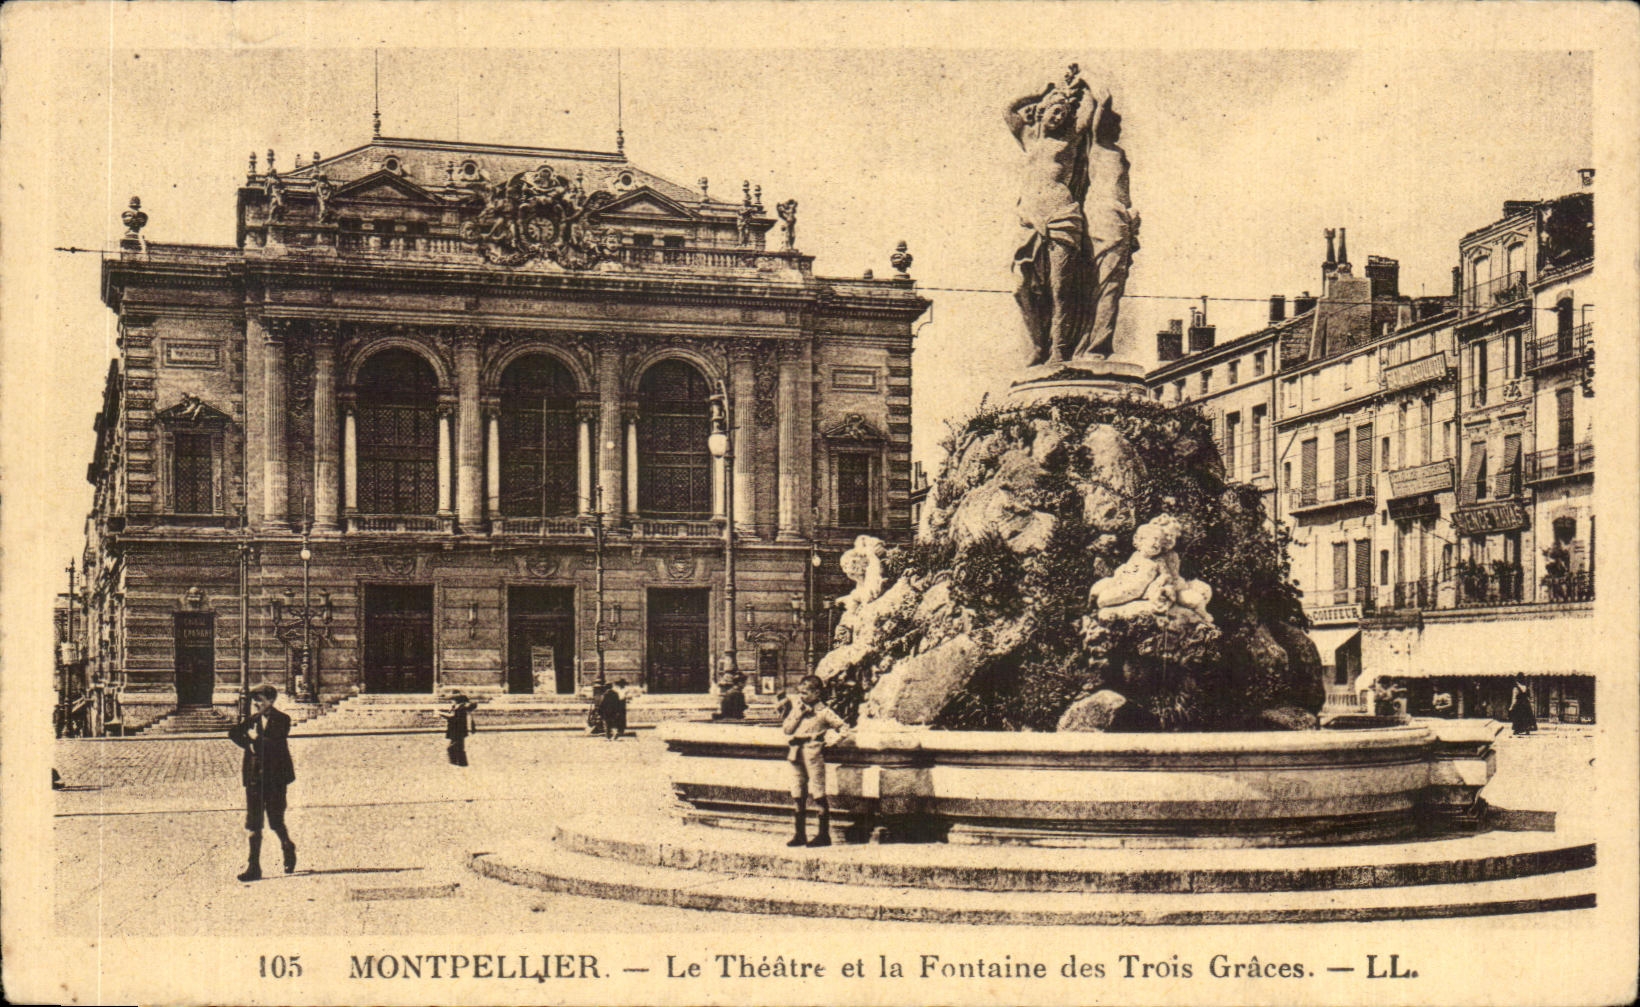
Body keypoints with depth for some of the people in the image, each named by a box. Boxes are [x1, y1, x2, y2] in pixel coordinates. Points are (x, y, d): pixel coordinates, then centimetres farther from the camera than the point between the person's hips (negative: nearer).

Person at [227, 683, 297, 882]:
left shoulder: (282, 720, -5)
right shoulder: (253, 719, 10)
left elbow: (277, 745, -15)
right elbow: (233, 733, 2)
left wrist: (256, 739, -10)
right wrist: (250, 744, -10)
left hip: (275, 777, -4)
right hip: (254, 777, 4)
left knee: (276, 822, 2)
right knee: (253, 824, 1)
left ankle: (288, 849, 30)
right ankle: (253, 866, 3)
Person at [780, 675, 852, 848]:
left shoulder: (823, 712, -2)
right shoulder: (795, 708, 12)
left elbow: (843, 726, -1)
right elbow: (786, 729, 4)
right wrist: (797, 715, -6)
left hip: (814, 754, -6)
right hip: (796, 754, 6)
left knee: (818, 795, -5)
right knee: (799, 797, 9)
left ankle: (823, 834, -2)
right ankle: (799, 834, 16)